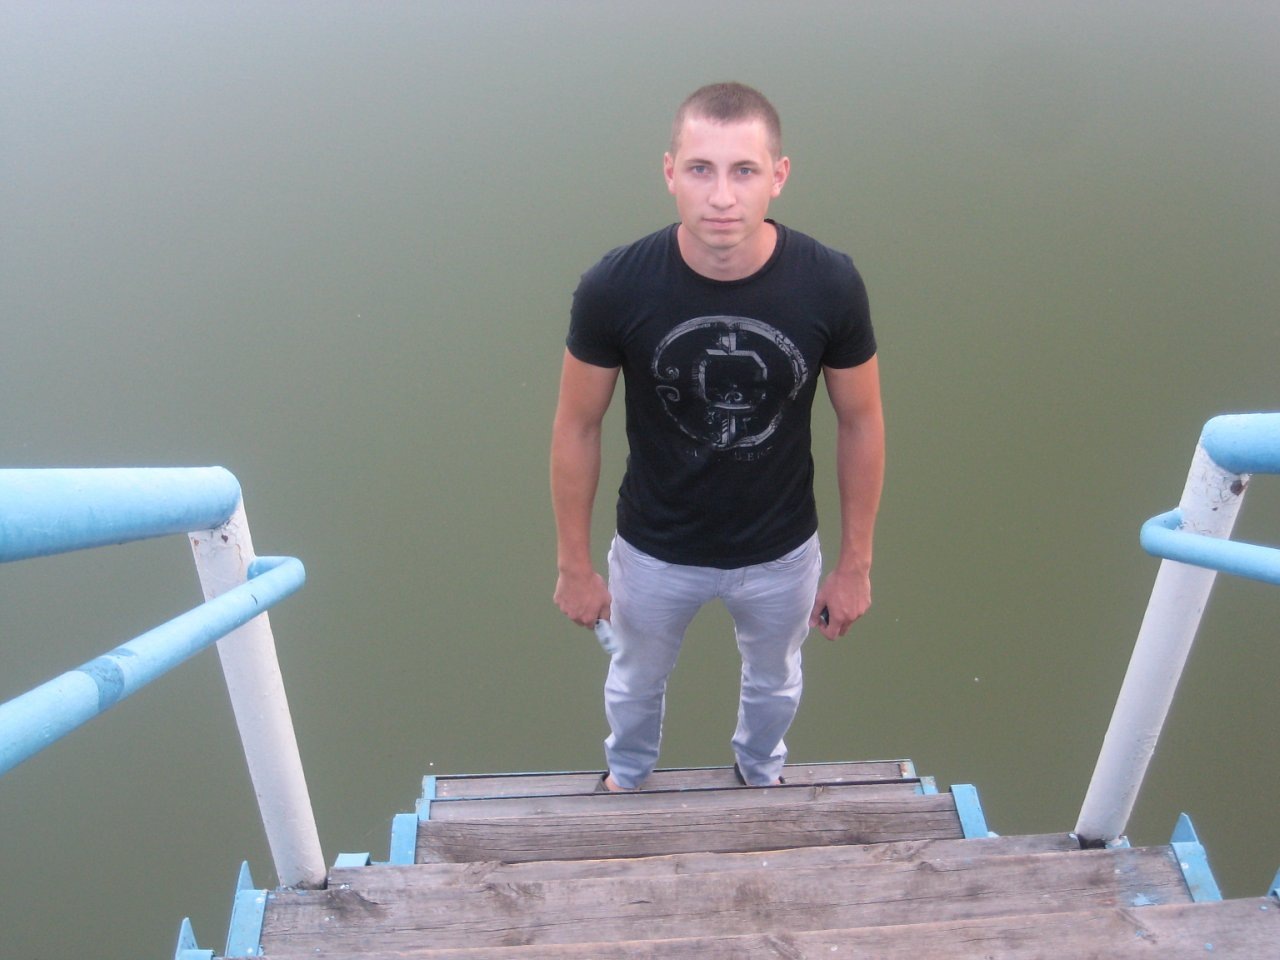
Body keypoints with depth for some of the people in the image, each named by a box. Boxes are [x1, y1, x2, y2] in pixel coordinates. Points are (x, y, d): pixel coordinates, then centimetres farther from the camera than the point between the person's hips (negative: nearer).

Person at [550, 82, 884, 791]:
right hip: (654, 552, 0)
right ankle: (627, 771, 64)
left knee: (773, 680, 30)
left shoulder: (831, 286, -24)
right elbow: (576, 427, -12)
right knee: (636, 678, 29)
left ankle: (760, 767, 66)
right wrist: (573, 563, -4)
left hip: (782, 552, 1)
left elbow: (860, 422, -9)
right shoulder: (614, 288, -27)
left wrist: (855, 563, -2)